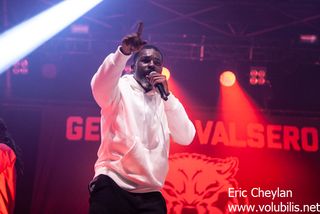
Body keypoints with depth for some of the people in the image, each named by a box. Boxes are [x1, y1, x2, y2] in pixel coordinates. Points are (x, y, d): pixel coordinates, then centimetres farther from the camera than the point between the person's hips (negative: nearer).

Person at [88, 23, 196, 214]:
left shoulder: (165, 99, 15)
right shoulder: (121, 89, 4)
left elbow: (186, 138, 3)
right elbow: (100, 88, -19)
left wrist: (167, 95, -5)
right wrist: (123, 52, -32)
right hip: (113, 186, -3)